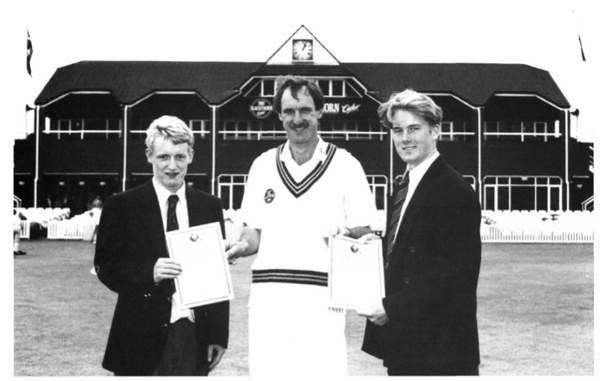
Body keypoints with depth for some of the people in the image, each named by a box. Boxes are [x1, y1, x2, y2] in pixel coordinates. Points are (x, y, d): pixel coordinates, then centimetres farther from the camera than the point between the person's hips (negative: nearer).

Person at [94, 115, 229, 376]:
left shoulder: (210, 207, 8)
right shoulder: (121, 207, 0)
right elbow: (105, 267, -2)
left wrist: (218, 335, 5)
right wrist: (149, 272, -20)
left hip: (195, 336, 2)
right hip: (142, 338, -2)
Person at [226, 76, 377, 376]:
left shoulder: (345, 165, 3)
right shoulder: (263, 165, 12)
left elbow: (364, 233, 3)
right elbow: (254, 231, 16)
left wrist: (347, 236, -17)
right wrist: (243, 246, -5)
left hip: (321, 297, -2)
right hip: (267, 295, 3)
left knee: (323, 370, -9)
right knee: (265, 370, 1)